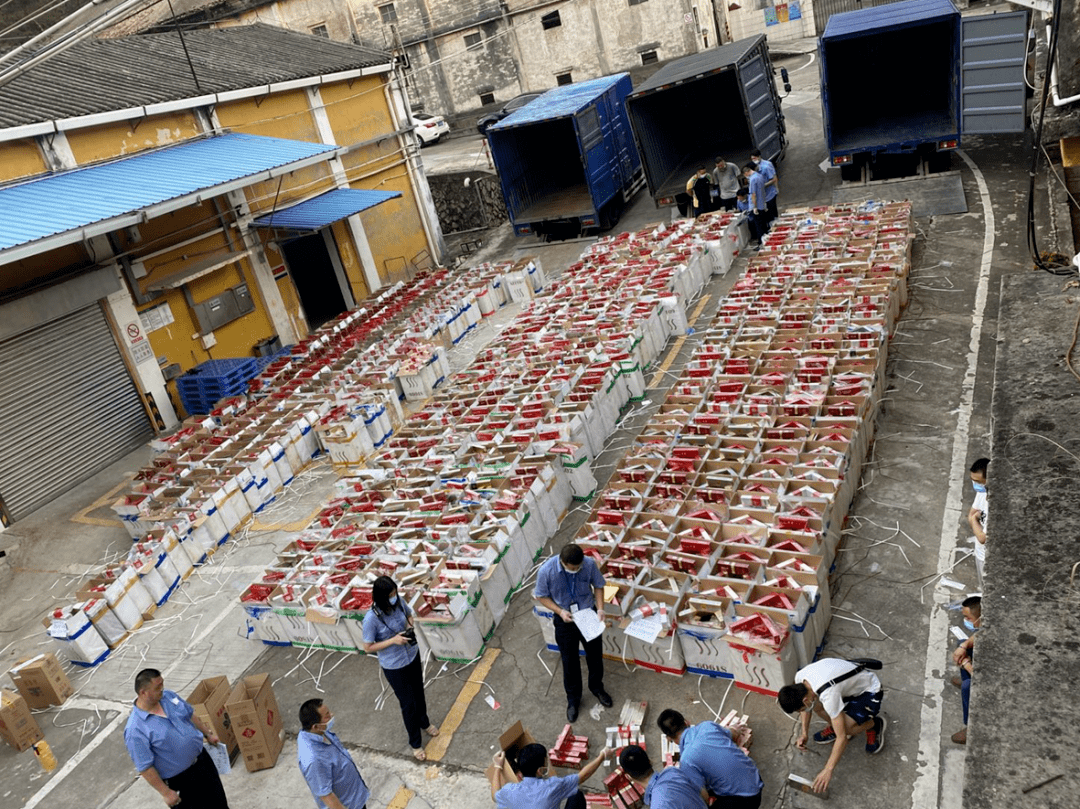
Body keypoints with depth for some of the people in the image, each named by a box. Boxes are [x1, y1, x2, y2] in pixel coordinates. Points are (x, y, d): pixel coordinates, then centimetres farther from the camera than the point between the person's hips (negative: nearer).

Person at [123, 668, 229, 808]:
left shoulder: (169, 696, -8)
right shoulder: (135, 730, -28)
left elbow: (191, 715, 10)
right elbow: (145, 767, -22)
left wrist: (208, 733, 15)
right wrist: (166, 793, -18)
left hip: (202, 758, 6)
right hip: (181, 780, -6)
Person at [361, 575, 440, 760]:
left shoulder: (399, 602, -15)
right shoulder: (371, 619, -30)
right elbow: (368, 648, -19)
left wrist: (410, 627, -13)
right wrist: (393, 640, -28)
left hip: (412, 656, 5)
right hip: (394, 667, -5)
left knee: (419, 693, 26)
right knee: (408, 704, 9)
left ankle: (424, 722, 56)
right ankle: (415, 743, 33)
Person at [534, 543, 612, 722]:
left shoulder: (589, 564, -23)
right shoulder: (546, 571, -27)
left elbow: (598, 585, -4)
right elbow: (541, 596, -10)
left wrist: (600, 608, -16)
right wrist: (560, 611, -22)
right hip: (565, 620, -2)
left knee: (595, 656, 20)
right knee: (570, 661, 14)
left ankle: (597, 688, 49)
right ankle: (573, 698, 38)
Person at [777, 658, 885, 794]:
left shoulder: (828, 695, -40)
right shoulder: (799, 677, -17)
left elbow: (842, 737, -37)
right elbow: (808, 703, 5)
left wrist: (828, 770, -34)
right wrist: (804, 733, -3)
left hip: (869, 690, -7)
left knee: (846, 728, -27)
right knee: (816, 705, -15)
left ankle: (874, 724, 3)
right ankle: (833, 727, 13)